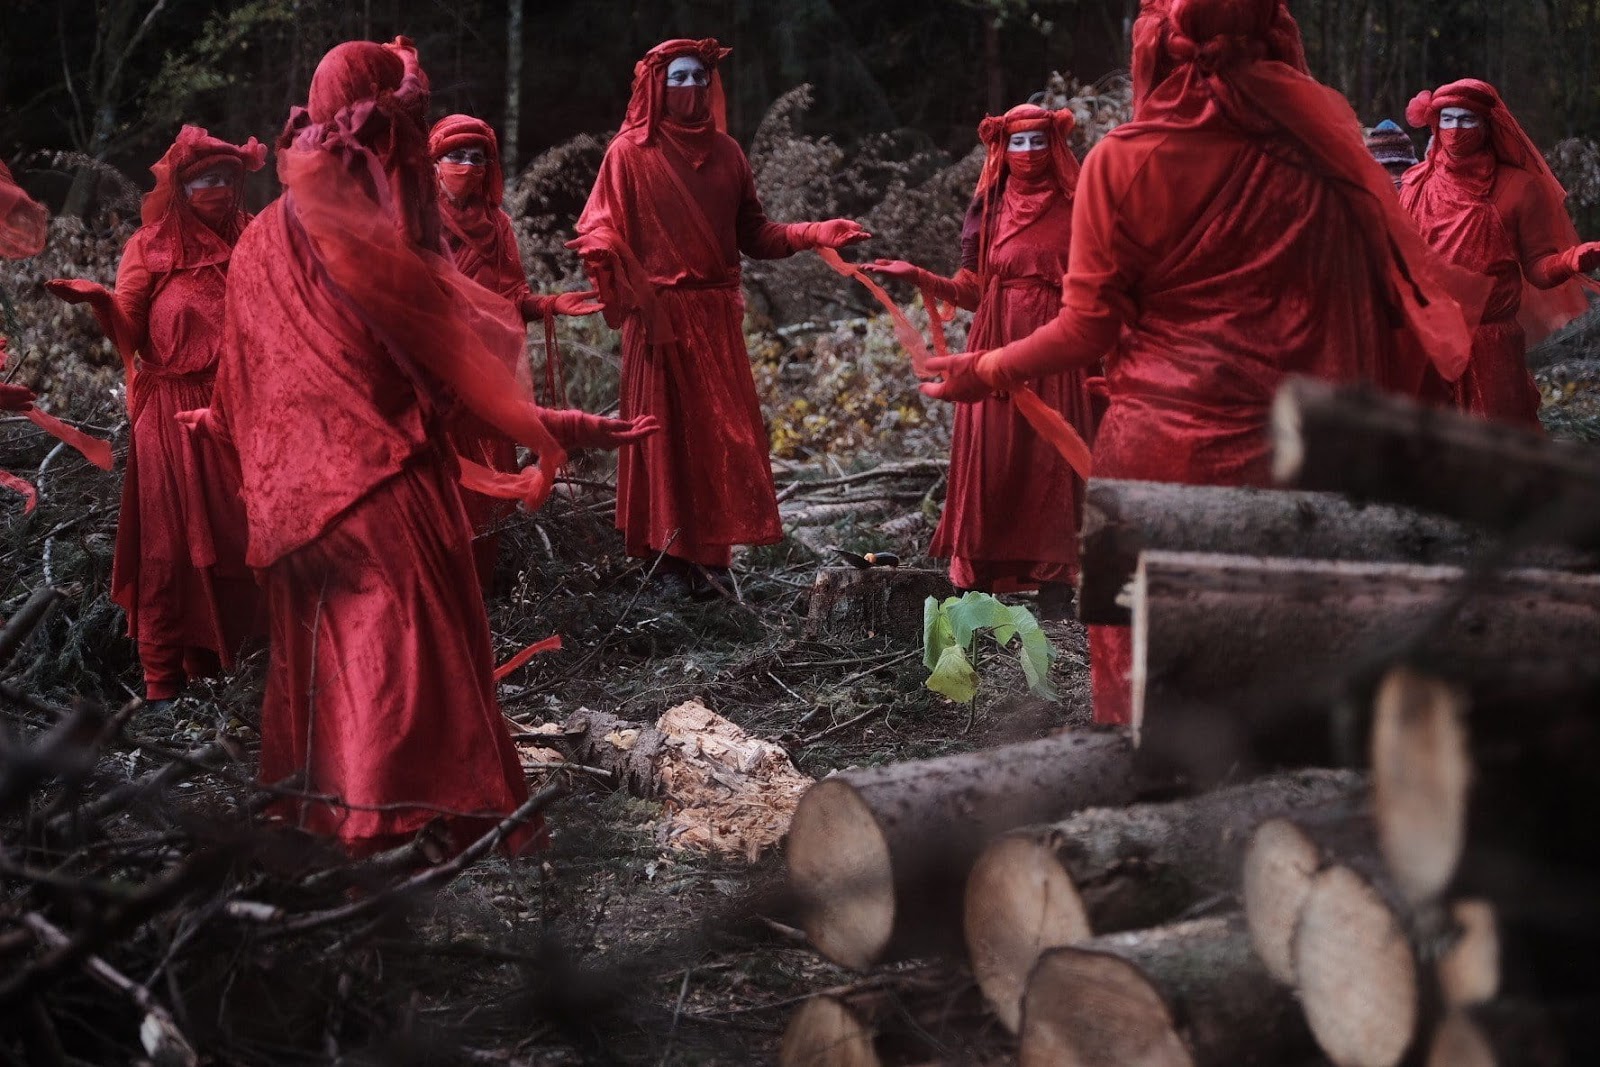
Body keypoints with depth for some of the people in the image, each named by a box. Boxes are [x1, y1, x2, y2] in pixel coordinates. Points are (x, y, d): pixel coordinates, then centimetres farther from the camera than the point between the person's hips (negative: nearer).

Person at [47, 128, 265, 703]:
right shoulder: (152, 246, 3)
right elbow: (132, 333, -5)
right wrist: (98, 300, -23)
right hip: (173, 415, -3)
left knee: (232, 538, 5)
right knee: (171, 544, -1)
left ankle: (212, 666, 17)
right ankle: (163, 681, 5)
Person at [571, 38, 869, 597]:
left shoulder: (725, 152, 12)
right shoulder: (630, 151, -1)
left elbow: (752, 233, 11)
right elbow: (599, 228, -6)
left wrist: (816, 234, -1)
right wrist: (602, 251, -29)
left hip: (716, 314, 4)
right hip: (659, 314, -4)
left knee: (723, 434, 1)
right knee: (665, 431, -2)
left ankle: (710, 555, 8)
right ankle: (670, 558, 4)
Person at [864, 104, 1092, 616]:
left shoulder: (1075, 209, 6)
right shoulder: (989, 210, 10)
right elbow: (971, 291, 7)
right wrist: (916, 276, -5)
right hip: (998, 349, 1)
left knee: (1053, 459, -3)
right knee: (990, 459, -3)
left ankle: (1053, 583, 1)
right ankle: (980, 580, 1)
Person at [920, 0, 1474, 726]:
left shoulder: (1122, 160, -7)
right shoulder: (1318, 134, -1)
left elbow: (1088, 330, -4)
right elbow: (1382, 288, 3)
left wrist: (988, 372, 10)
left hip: (1159, 447, -2)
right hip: (1288, 446, 2)